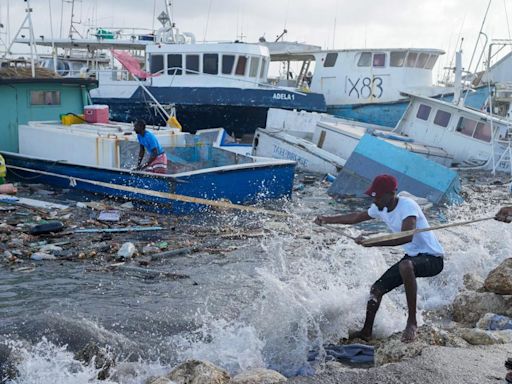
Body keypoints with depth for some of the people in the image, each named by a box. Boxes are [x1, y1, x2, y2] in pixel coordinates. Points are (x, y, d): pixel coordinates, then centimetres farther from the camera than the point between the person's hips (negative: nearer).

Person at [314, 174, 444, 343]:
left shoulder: (407, 206, -25)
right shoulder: (380, 209, 0)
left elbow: (406, 237, -41)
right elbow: (358, 217, 19)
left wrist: (371, 242, -42)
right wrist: (327, 220, 17)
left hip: (432, 258, -9)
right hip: (412, 256, 9)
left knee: (405, 266, -40)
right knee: (377, 288, 7)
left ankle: (412, 321, -28)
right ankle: (366, 332, 26)